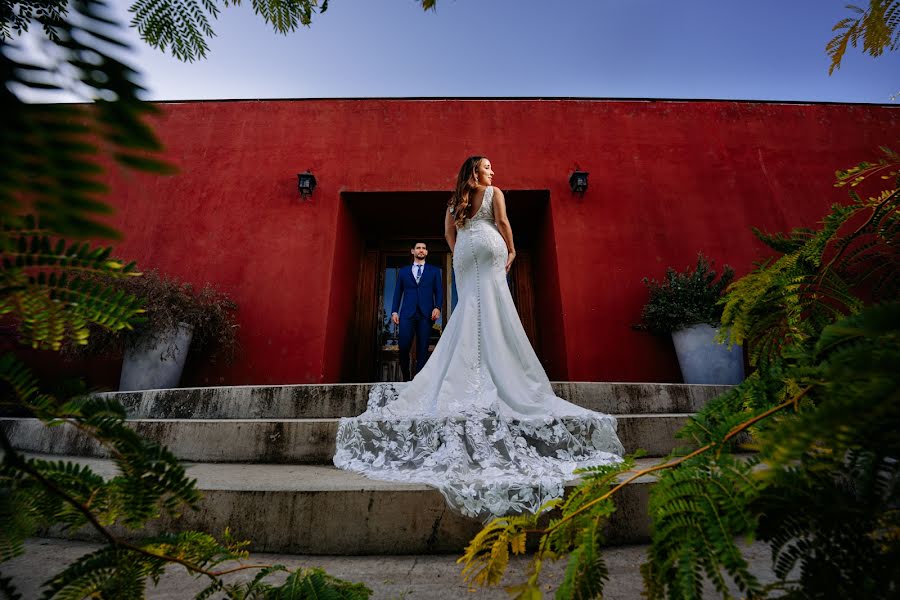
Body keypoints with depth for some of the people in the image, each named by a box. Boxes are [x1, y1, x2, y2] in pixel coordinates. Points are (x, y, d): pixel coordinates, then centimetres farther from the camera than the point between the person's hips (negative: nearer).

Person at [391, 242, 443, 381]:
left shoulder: (434, 271, 16)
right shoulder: (404, 272, 19)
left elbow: (439, 291, 8)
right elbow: (398, 293, 14)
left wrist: (437, 307, -8)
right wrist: (394, 311, 3)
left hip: (426, 314, 0)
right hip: (407, 313, 1)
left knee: (423, 348, -2)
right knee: (404, 347, -6)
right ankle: (405, 378, 12)